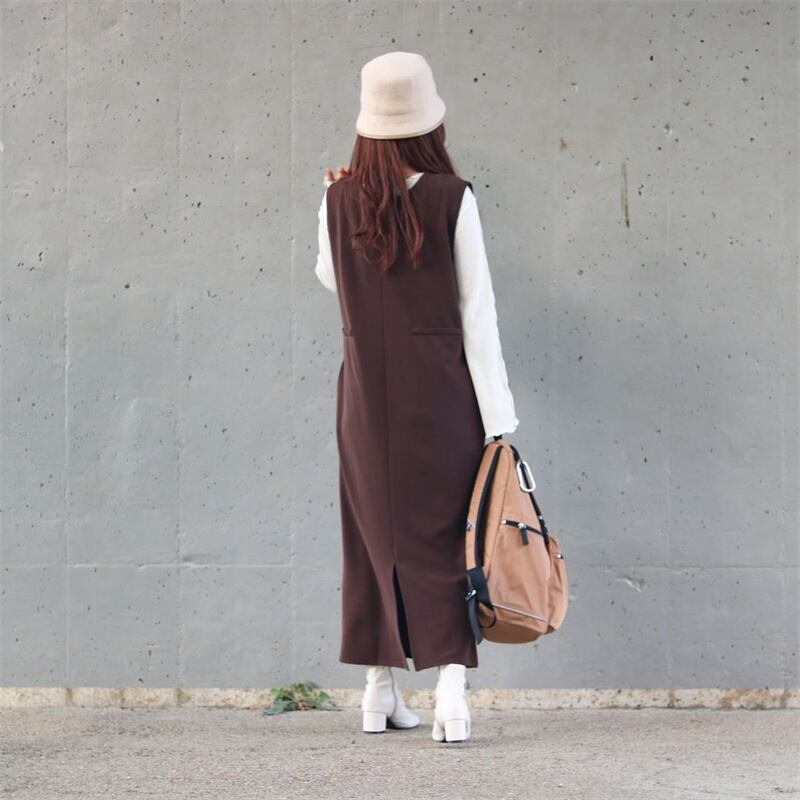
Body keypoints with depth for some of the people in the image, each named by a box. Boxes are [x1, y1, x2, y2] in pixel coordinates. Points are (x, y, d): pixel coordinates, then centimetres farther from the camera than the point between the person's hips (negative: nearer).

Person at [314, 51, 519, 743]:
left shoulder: (339, 202, 0)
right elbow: (477, 313, -8)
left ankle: (381, 690, 18)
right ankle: (452, 682, -14)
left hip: (367, 393, 3)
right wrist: (498, 418, -6)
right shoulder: (452, 199, -9)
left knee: (377, 529, 14)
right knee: (443, 533, 1)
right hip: (441, 391, -3)